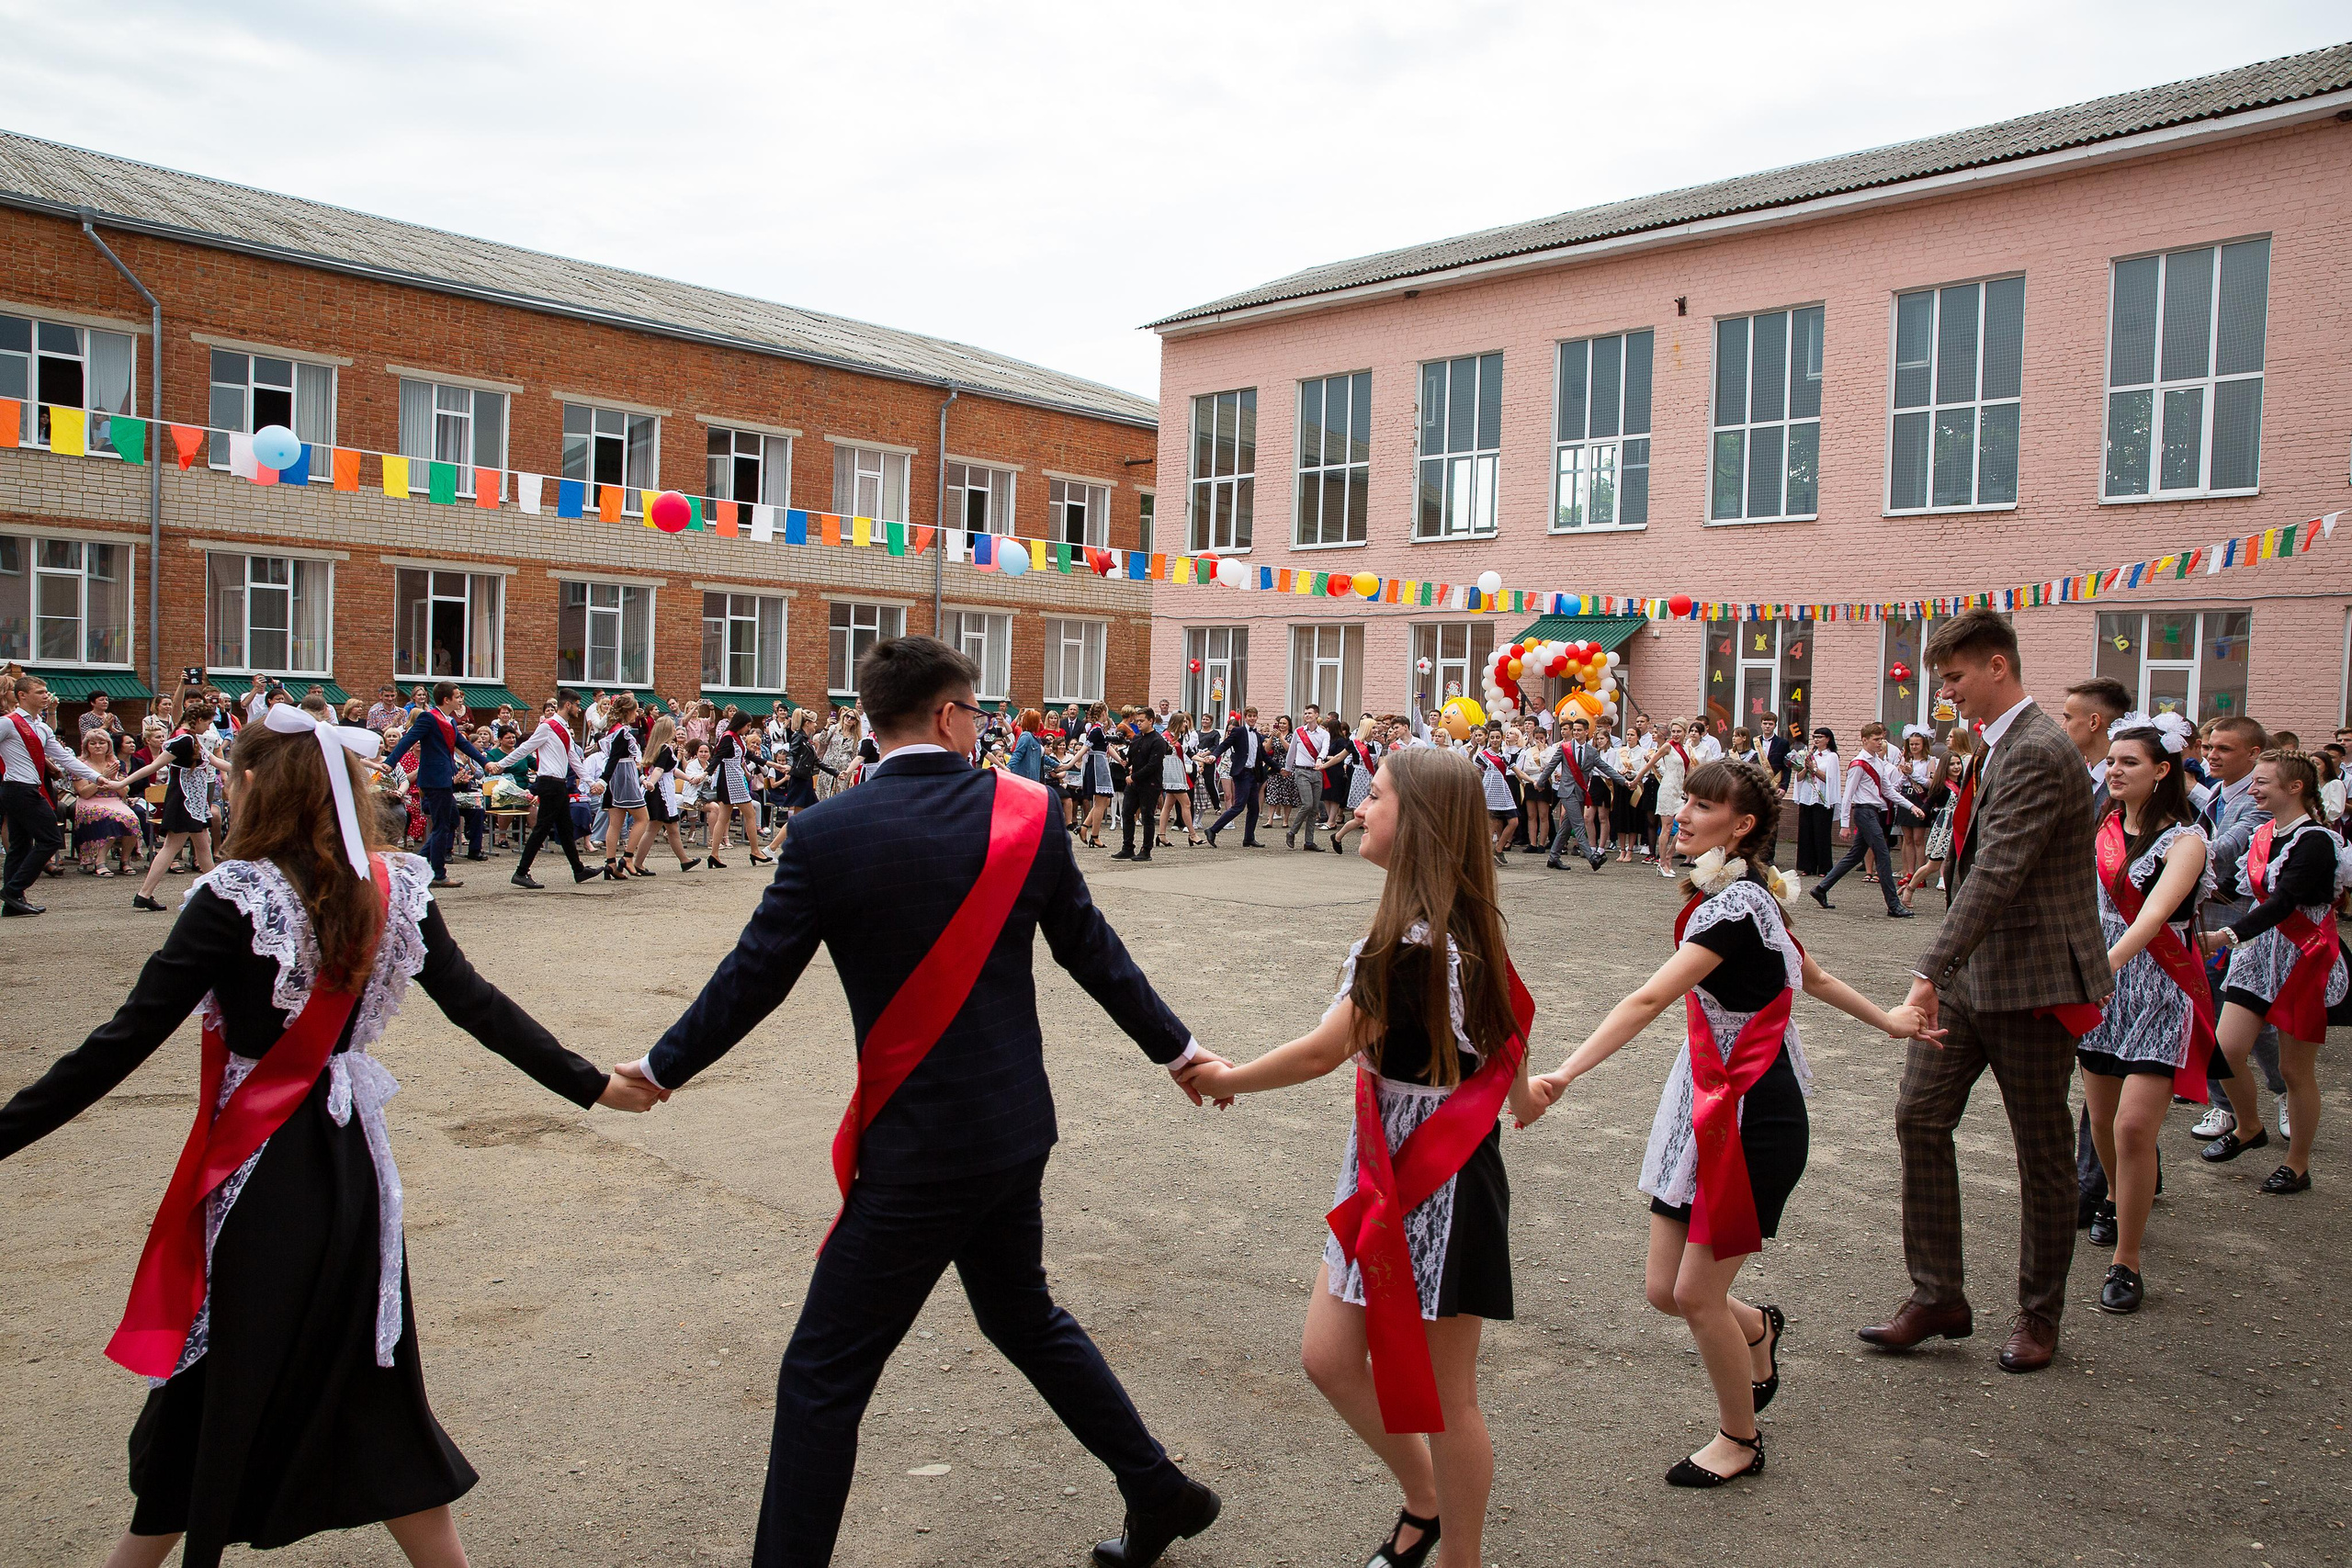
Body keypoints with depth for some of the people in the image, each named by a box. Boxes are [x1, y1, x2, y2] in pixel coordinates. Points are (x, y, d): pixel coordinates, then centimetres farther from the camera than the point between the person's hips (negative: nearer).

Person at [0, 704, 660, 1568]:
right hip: (350, 1167, 4)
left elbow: (125, 1040, -17)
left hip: (257, 1178, -4)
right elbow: (479, 1007, 0)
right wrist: (591, 1084, 7)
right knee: (371, 1380, 16)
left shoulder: (236, 899, -15)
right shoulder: (392, 891, -3)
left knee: (213, 1390, 13)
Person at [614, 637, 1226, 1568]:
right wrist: (1176, 1048, 19)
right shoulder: (1025, 811, -2)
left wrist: (663, 1067, 9)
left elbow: (753, 977, -7)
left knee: (822, 1375, 7)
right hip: (1016, 1126, 6)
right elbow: (1093, 951, 5)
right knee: (1023, 1316, 28)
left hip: (917, 1151, -6)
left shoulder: (829, 834, -14)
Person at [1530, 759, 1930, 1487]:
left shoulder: (1738, 902, -22)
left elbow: (1649, 1000, -33)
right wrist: (1887, 1021, 37)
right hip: (1707, 1107, 9)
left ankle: (1740, 1440, 25)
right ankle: (1759, 1329, 42)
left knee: (1696, 1294, 1)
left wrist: (1561, 1076, -40)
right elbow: (1811, 975, 22)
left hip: (1755, 1119, -9)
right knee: (1664, 1289, 11)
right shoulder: (1746, 894, 8)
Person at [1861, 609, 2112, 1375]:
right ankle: (1937, 1296, 15)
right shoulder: (2002, 746, 13)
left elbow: (1998, 875, -27)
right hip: (1973, 972, 9)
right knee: (1920, 1117, 5)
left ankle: (2039, 1315, 23)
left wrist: (1932, 973, -30)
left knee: (2041, 1152, 7)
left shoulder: (2037, 753, -19)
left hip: (2032, 981, -9)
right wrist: (1941, 971, 18)